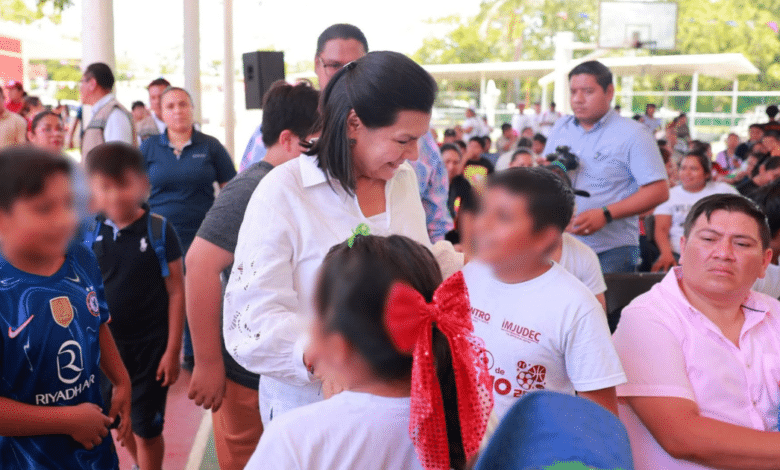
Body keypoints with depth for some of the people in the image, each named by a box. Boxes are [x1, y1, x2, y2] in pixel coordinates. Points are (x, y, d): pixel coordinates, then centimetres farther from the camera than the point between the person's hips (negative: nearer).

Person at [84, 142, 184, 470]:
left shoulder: (159, 230, -13)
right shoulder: (89, 232, -5)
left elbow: (176, 292, -9)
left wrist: (173, 350, -10)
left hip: (151, 345, -3)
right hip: (106, 344, 3)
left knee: (146, 427, 6)